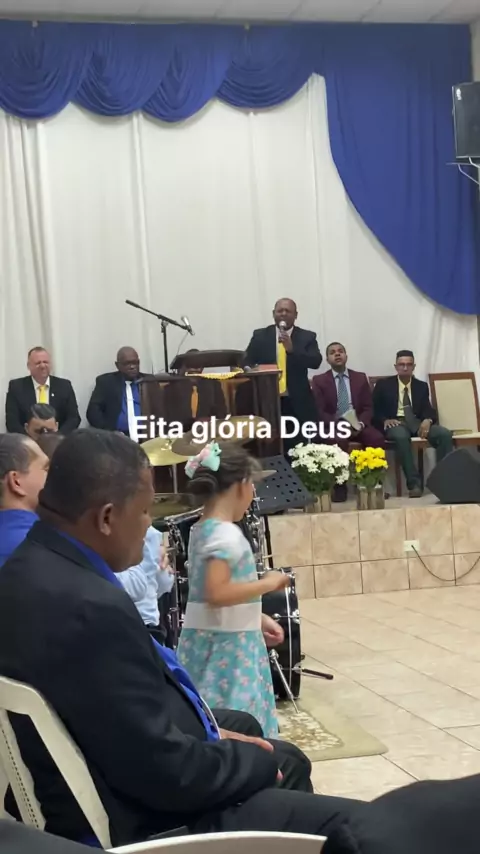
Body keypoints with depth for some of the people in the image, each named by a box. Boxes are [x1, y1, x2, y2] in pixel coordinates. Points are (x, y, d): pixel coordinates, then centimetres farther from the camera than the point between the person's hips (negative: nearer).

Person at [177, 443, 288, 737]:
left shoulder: (202, 529, 9)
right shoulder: (226, 534, -19)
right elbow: (216, 594, -28)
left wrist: (257, 618, 20)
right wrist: (267, 584, -18)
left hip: (211, 641, 10)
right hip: (226, 645, -10)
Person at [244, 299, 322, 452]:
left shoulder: (307, 337, 5)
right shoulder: (260, 336, 8)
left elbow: (316, 362, -8)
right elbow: (247, 364, 7)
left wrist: (292, 349, -21)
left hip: (298, 403, 0)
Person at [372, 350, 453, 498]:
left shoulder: (422, 386, 17)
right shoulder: (383, 384, 9)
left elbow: (428, 410, 8)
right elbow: (374, 409, 6)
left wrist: (427, 420, -17)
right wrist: (385, 420, -16)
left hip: (417, 422, 3)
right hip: (395, 423, -3)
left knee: (445, 433, -26)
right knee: (401, 436, -41)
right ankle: (414, 483, -38)